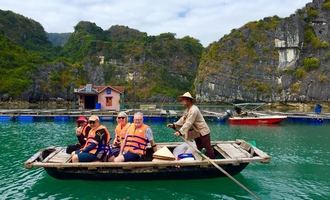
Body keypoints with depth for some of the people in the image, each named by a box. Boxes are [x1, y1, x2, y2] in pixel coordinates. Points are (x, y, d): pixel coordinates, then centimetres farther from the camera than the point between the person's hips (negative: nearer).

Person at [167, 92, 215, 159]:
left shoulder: (193, 110, -26)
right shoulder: (188, 109, 6)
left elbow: (188, 123, -31)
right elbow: (183, 119, 3)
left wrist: (180, 132, -35)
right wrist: (174, 125, -8)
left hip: (203, 131, -10)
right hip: (197, 132, 10)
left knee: (208, 148, 1)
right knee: (198, 148, 18)